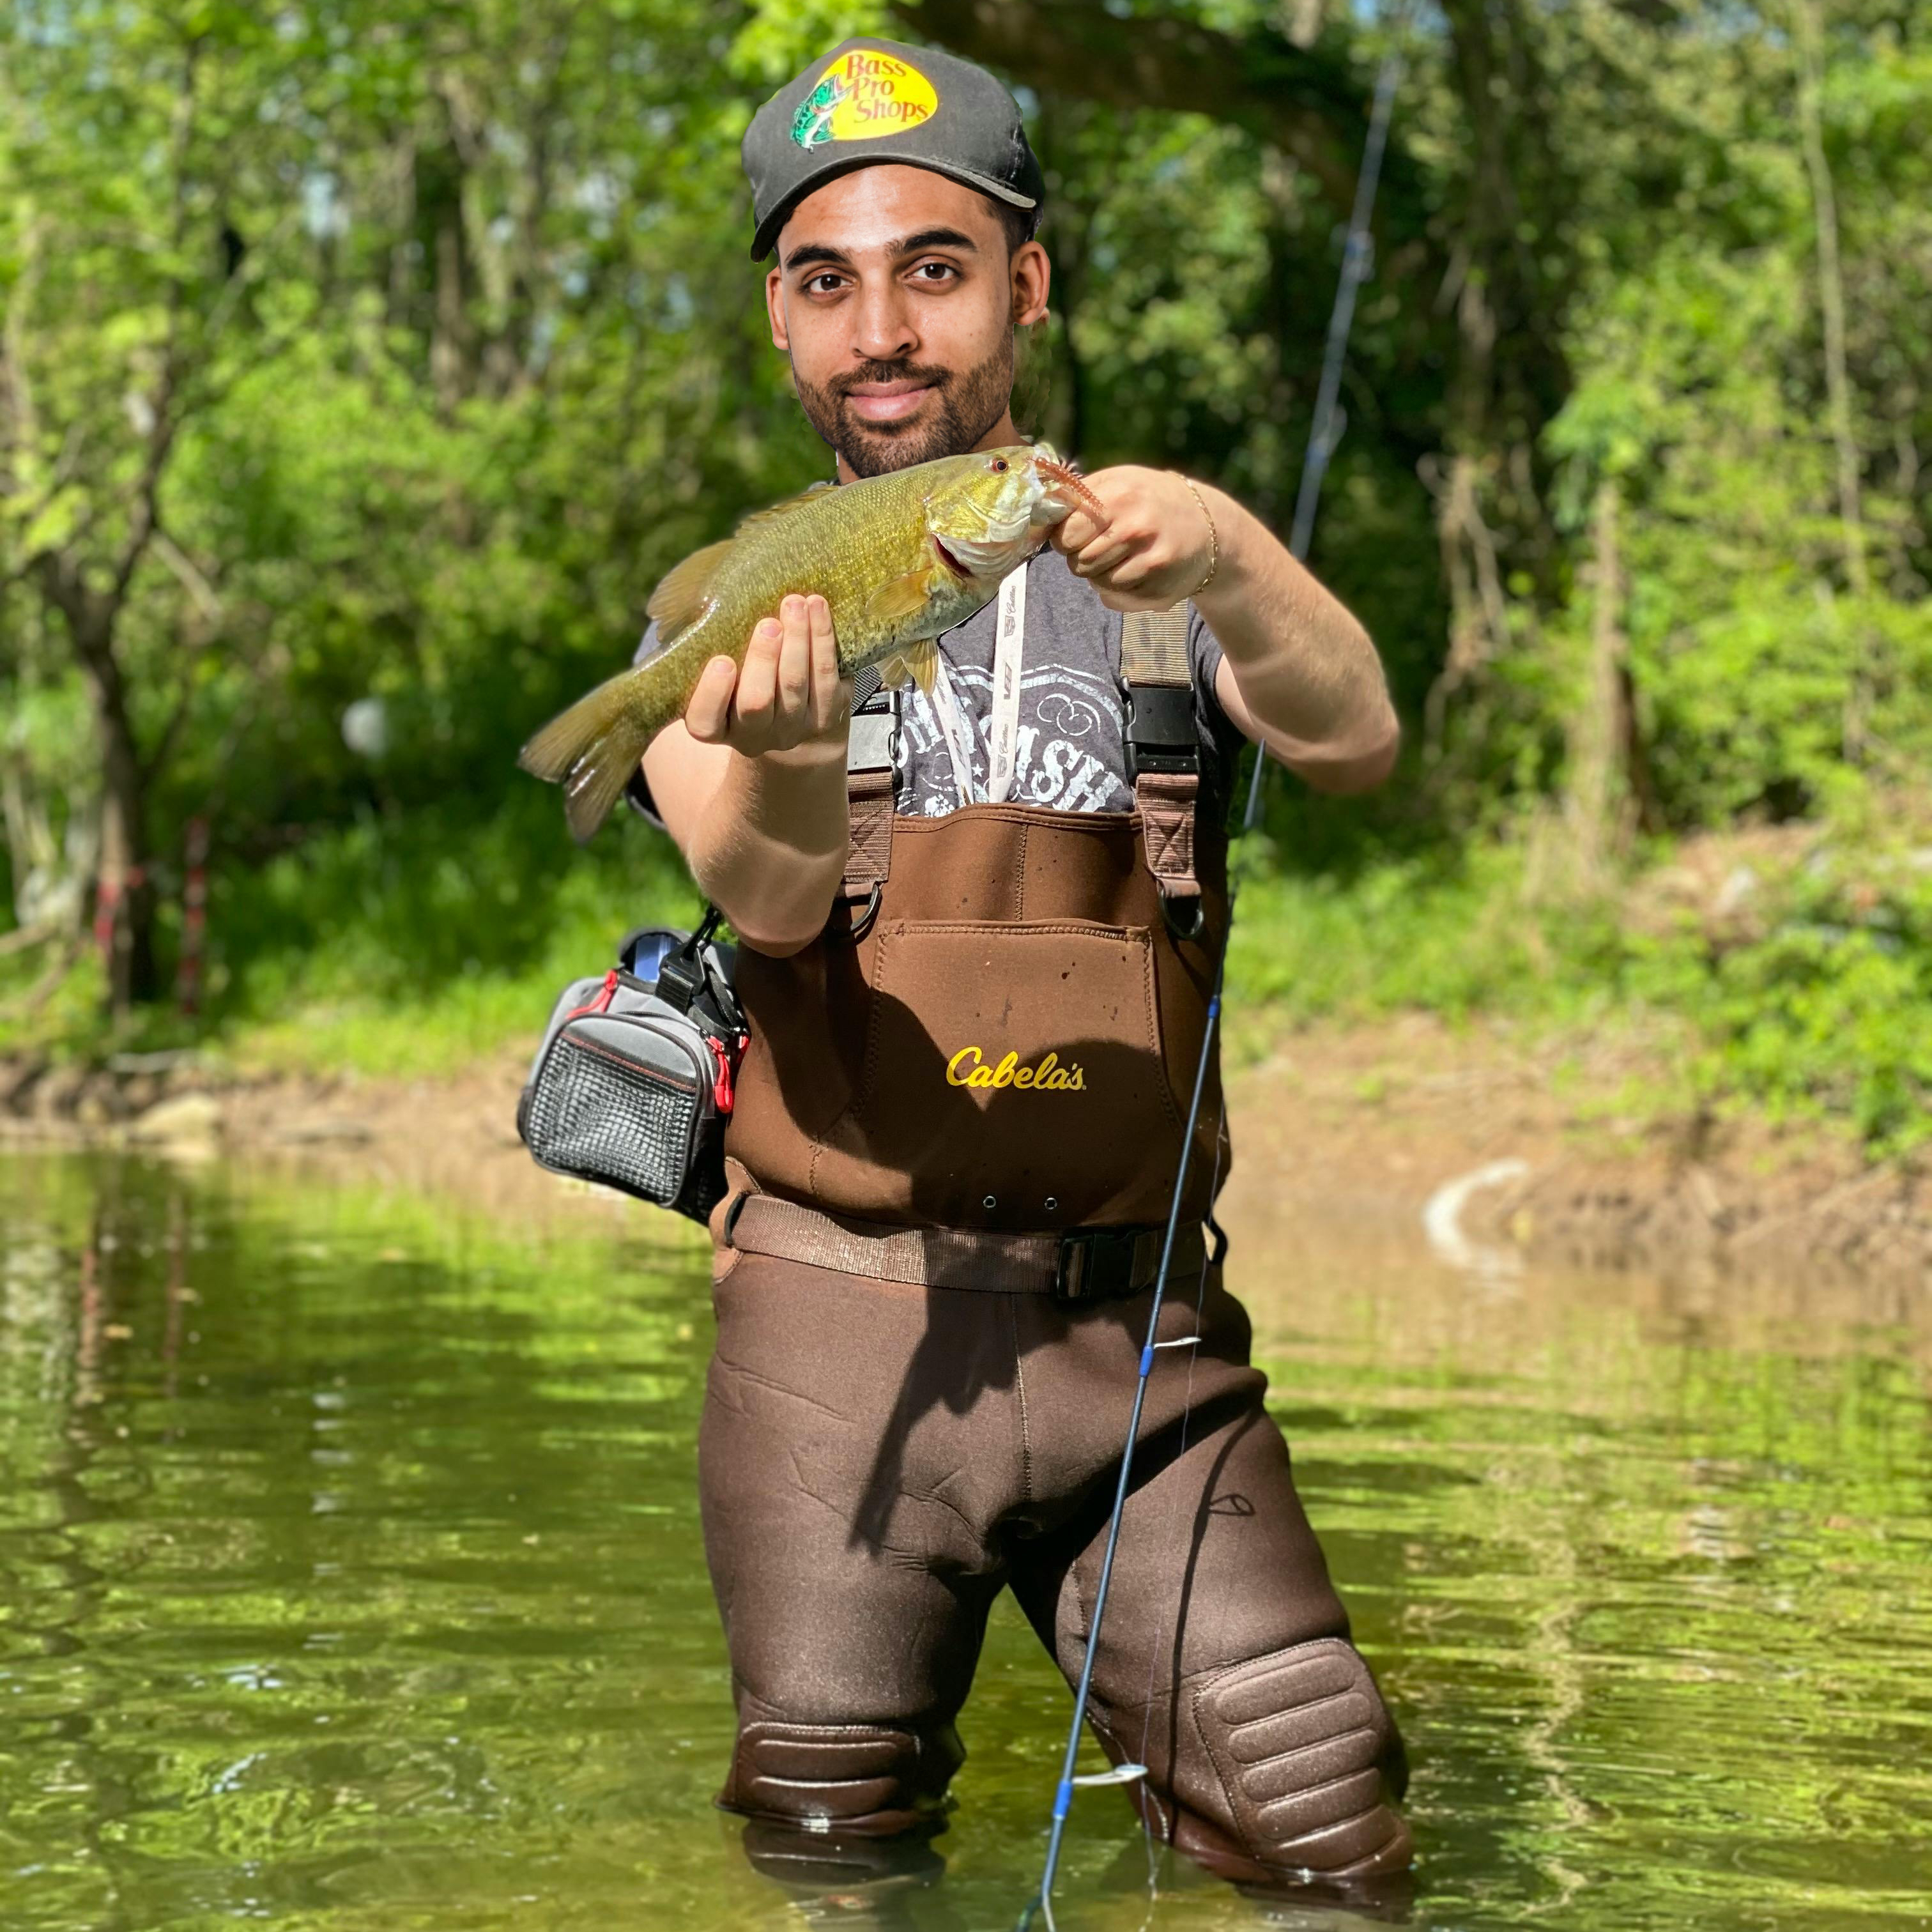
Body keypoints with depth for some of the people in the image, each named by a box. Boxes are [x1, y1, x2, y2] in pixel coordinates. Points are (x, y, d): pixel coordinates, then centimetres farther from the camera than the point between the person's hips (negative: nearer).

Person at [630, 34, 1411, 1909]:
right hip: (843, 1325, -1)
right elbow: (764, 898, -13)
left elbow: (1353, 745, -11)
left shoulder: (1151, 580, 10)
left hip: (1138, 1328, 1)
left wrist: (1227, 560, -33)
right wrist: (783, 757, -37)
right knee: (830, 1850, 1)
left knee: (1330, 1849, -6)